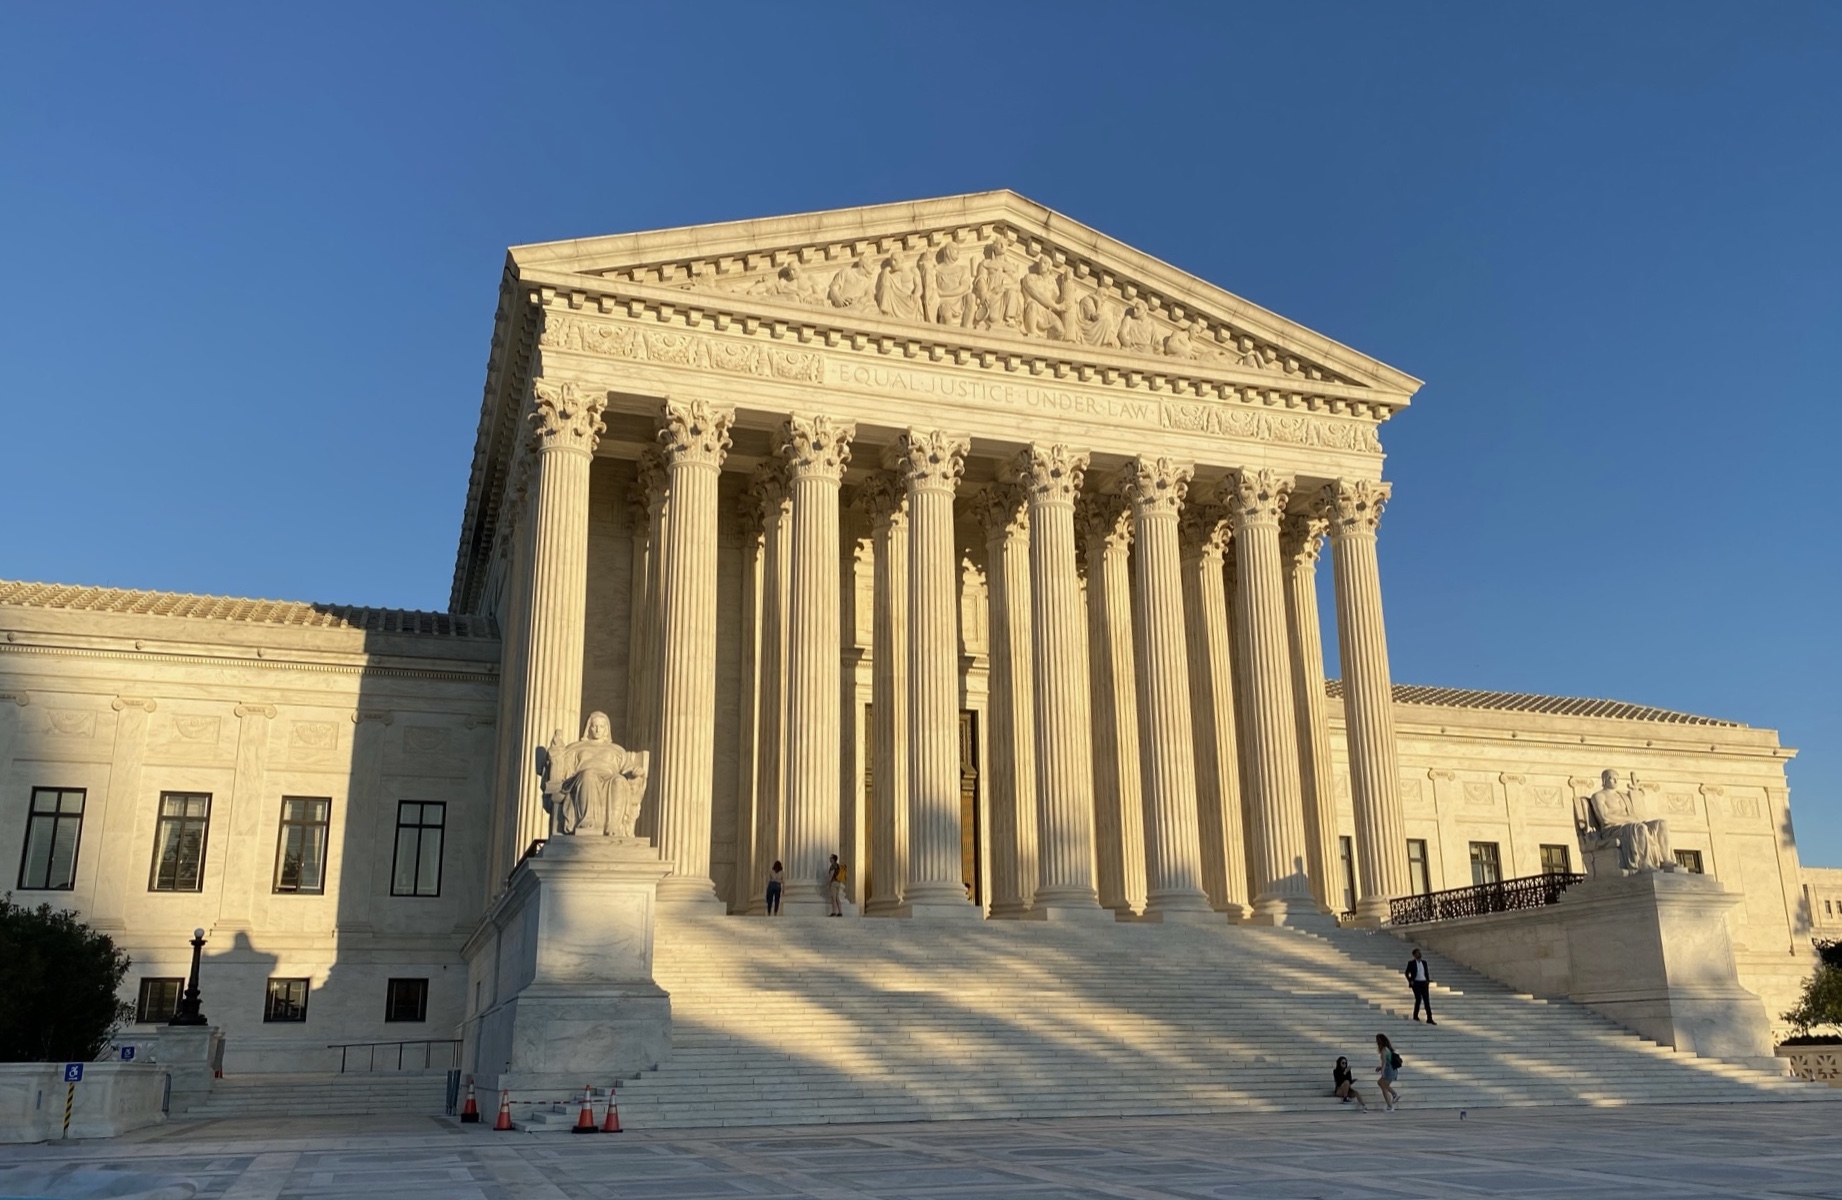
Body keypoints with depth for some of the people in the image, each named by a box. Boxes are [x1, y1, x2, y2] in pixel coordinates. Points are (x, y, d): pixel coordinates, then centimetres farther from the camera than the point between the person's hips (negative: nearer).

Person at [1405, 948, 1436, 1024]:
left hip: (1424, 983, 4)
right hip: (1416, 984, -4)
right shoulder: (1411, 963, -4)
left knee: (1427, 1001, -3)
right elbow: (1407, 973, 3)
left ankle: (1429, 1019, -4)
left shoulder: (1424, 962, 9)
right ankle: (1415, 1015, 13)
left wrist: (1428, 981, 4)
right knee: (1418, 999, -10)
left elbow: (1427, 972, 17)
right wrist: (1410, 981, -8)